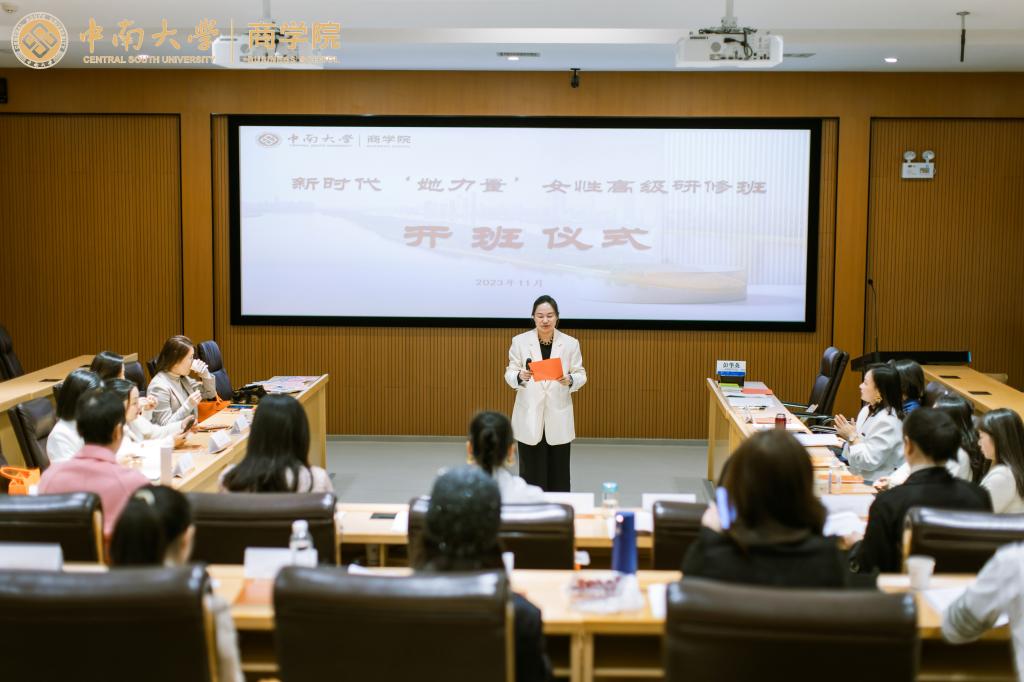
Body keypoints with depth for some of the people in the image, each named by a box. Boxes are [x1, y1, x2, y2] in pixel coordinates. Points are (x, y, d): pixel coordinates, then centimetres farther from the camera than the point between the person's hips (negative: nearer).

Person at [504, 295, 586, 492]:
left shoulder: (570, 343, 1)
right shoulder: (520, 341, -1)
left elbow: (581, 375, 4)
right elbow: (509, 374, -1)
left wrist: (570, 380, -19)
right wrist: (520, 376, -23)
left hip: (558, 417, 1)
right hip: (529, 417, -1)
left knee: (558, 476, 6)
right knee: (531, 475, 1)